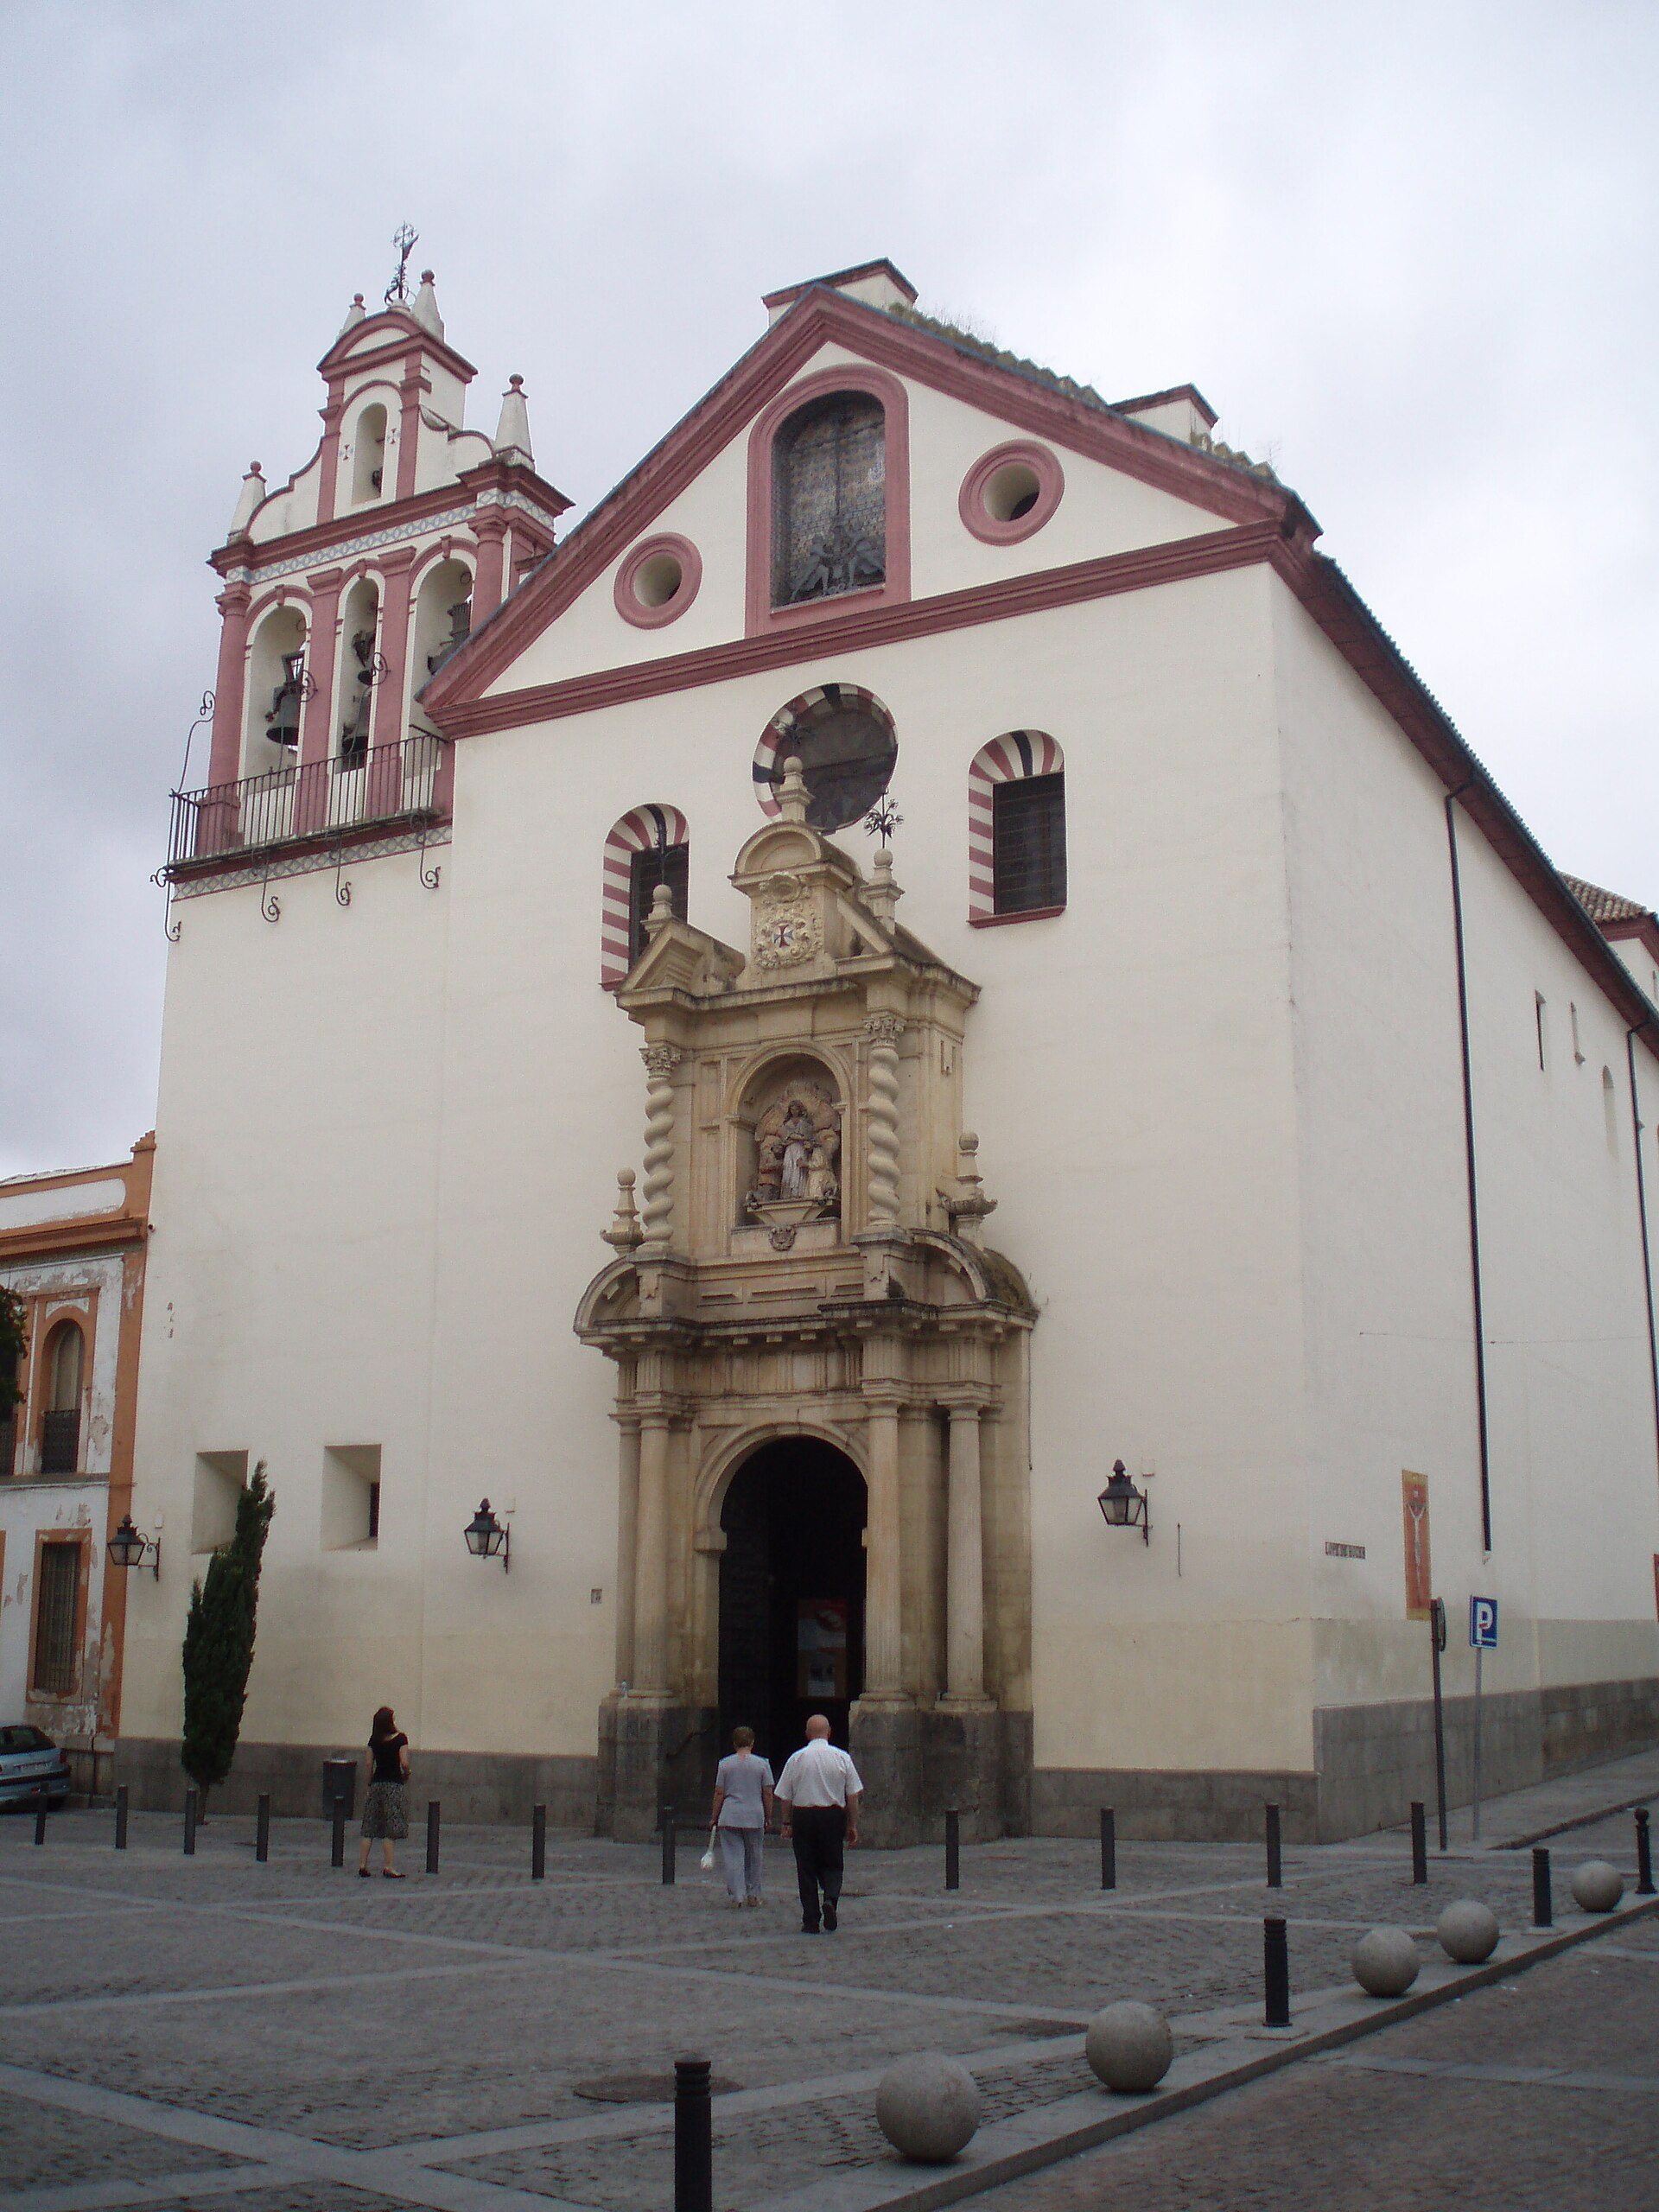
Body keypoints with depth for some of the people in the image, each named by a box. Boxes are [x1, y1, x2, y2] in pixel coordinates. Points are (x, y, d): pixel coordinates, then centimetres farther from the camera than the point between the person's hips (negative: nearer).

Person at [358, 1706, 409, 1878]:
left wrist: (370, 1784, 14)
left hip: (376, 1784, 5)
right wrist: (406, 1775, 6)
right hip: (394, 1785, -5)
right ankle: (387, 1867, -3)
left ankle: (362, 1865, 10)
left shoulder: (374, 1740, 4)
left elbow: (369, 1764, 5)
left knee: (370, 1828, 9)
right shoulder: (400, 1738, -9)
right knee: (390, 1829, -1)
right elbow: (404, 1763, -14)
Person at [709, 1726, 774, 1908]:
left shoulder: (725, 1764, 1)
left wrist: (714, 1817, 10)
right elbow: (768, 1794, 2)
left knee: (733, 1857, 3)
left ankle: (737, 1896, -1)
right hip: (755, 1817, 1)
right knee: (754, 1857, 13)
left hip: (730, 1817, -1)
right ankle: (753, 1895, 20)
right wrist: (768, 1817, 11)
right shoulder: (762, 1764, 1)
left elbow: (719, 1793, 1)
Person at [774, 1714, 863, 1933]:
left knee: (806, 1868, 7)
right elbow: (854, 1794, 0)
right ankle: (831, 1898, -14)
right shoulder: (842, 1758, 0)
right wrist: (853, 1825, 7)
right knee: (832, 1865, 13)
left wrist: (787, 1824, 12)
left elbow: (785, 1796, 2)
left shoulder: (796, 1758, -1)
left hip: (803, 1816, 0)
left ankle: (810, 1921, 6)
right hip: (833, 1816, 0)